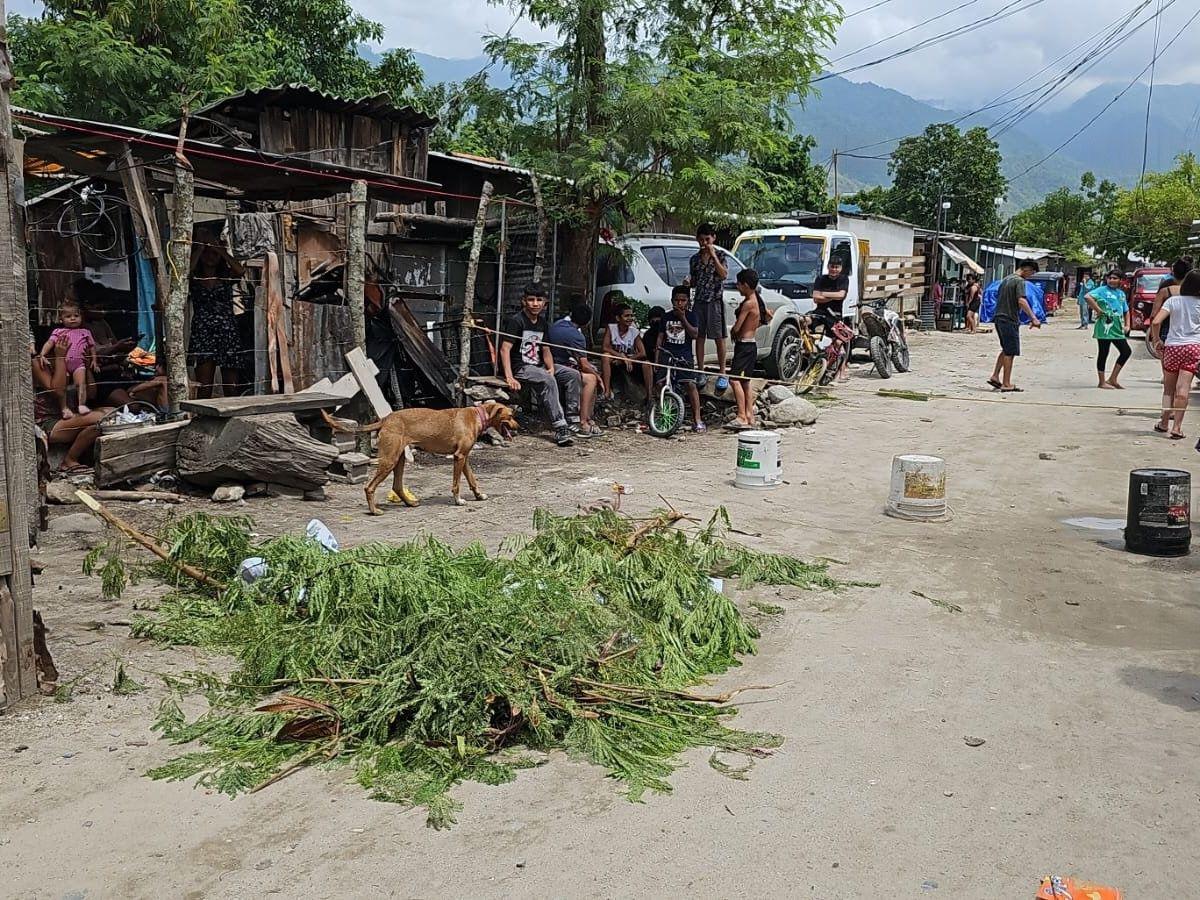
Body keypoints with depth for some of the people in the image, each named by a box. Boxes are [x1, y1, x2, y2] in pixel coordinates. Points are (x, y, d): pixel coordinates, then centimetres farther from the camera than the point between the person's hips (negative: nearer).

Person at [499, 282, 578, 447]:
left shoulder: (542, 322, 13)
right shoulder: (516, 321, -11)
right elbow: (505, 349, -20)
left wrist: (551, 368, -4)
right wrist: (509, 377, -31)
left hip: (537, 365, 8)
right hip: (519, 367, -8)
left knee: (573, 375, -3)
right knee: (548, 380, -33)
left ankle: (573, 419, -3)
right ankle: (560, 429, -37)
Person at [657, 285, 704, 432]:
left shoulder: (691, 316, 7)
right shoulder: (666, 317, 14)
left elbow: (694, 334, -7)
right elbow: (660, 337, 14)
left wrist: (683, 318, -12)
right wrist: (656, 357, 4)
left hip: (684, 355, -2)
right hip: (666, 354, 3)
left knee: (691, 384, -14)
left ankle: (697, 419, -13)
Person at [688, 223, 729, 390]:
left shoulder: (720, 255, -1)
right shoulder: (695, 258, 11)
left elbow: (724, 274, -16)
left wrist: (713, 255, -17)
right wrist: (689, 281, -5)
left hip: (715, 301, -4)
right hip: (699, 301, 4)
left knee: (719, 338, -1)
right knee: (699, 337, 5)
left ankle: (722, 373, 5)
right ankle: (700, 372, 12)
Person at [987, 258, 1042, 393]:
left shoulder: (1006, 279, 17)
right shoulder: (1020, 281, -11)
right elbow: (1021, 301, -24)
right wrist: (1033, 318, -27)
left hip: (999, 318, 9)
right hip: (1010, 320, -9)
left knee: (1006, 350, 19)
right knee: (1010, 352, -3)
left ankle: (995, 376, 15)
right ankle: (1006, 385, -1)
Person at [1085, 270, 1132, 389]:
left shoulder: (1121, 293, 17)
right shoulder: (1103, 290, -5)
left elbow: (1126, 311, 27)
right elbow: (1087, 296, -24)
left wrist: (1127, 325, 13)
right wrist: (1098, 310, -19)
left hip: (1117, 329, 7)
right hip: (1105, 327, -7)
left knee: (1126, 351, 6)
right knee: (1103, 354, 0)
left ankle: (1112, 379, 15)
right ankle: (1102, 382, 9)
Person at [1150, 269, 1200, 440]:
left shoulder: (1173, 301, -1)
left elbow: (1155, 322, -10)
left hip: (1172, 347, 1)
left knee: (1169, 388, 15)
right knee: (1183, 389, -6)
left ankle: (1164, 422, 26)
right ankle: (1177, 427, -11)